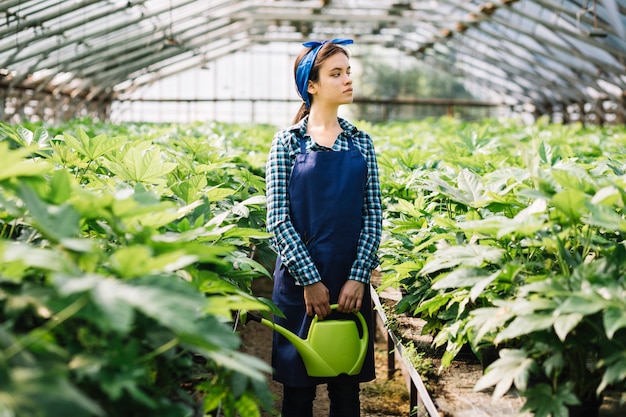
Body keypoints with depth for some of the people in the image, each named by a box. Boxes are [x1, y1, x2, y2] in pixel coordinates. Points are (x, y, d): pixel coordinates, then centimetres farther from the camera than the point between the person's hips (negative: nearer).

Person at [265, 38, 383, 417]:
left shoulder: (360, 142, 6)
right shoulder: (288, 141, -2)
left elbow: (374, 214, 3)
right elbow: (278, 218, -7)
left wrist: (358, 277, -8)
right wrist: (310, 280, -12)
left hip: (352, 284, 3)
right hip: (300, 280, -2)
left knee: (348, 384, 10)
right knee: (298, 385, 7)